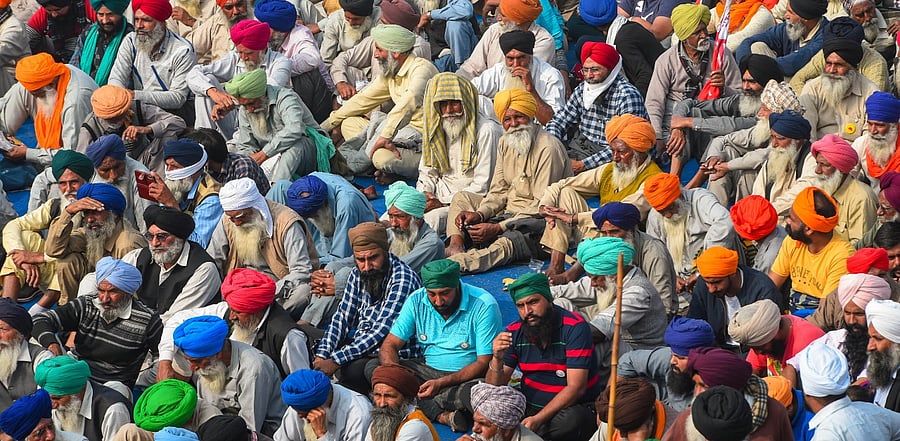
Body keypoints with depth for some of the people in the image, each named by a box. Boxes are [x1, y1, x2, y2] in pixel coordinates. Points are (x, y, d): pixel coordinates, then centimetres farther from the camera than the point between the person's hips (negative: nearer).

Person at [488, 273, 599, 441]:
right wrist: (497, 359, -21)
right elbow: (494, 389, 1)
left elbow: (576, 388, -18)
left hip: (572, 407, -3)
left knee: (572, 420, -38)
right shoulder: (514, 332, 1)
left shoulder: (574, 327, -13)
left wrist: (538, 419, -28)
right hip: (529, 407, 3)